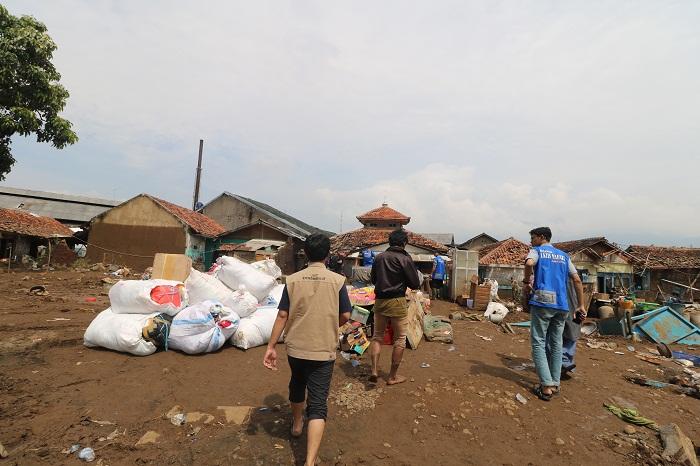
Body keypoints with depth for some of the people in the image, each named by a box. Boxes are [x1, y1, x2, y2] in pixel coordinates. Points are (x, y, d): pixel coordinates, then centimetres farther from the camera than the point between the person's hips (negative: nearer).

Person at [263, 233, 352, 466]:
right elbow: (345, 316, -6)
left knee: (297, 384, 29)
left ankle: (297, 423, 53)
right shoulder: (337, 280, -10)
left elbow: (282, 315, -7)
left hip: (295, 348, 3)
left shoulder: (292, 279, -6)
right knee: (318, 403, 4)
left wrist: (271, 346, -1)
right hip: (323, 351, -3)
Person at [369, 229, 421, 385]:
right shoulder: (405, 259, -10)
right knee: (400, 339, 10)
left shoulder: (379, 257, 4)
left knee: (377, 336, 17)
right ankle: (393, 376, 17)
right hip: (397, 302, -4)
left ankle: (374, 370, 7)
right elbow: (415, 284, -6)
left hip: (379, 300, 4)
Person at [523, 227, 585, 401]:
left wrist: (526, 282, -6)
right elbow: (577, 280, 16)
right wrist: (581, 305, 17)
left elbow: (529, 263, -20)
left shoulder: (537, 251, 4)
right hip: (562, 304, 6)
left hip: (542, 302, -6)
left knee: (538, 343, -1)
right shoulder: (564, 256, 20)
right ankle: (555, 384, 19)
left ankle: (547, 386, -6)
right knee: (556, 344, 13)